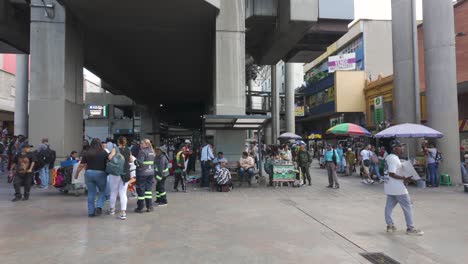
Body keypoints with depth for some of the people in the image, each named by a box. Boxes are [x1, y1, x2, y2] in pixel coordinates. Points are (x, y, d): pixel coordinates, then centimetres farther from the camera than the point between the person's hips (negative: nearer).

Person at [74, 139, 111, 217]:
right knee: (102, 191, 14)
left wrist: (76, 174, 15)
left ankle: (91, 211, 14)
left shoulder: (87, 153, 1)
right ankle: (99, 206, -3)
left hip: (89, 173, 2)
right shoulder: (104, 153, -4)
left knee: (91, 193, 10)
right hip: (100, 173, -2)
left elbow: (81, 165, 2)